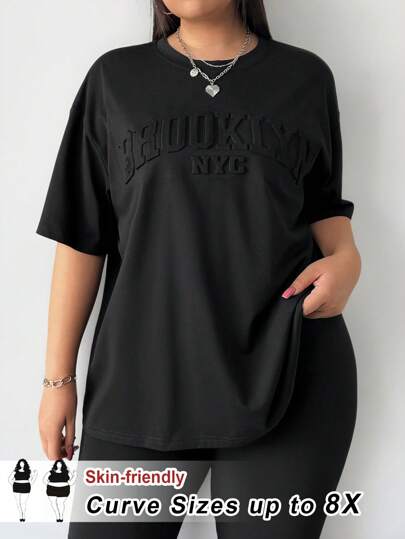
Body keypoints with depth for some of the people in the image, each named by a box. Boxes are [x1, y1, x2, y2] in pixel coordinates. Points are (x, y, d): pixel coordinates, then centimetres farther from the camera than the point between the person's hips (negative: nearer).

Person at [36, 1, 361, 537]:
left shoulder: (305, 76, 8)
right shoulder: (115, 77, 7)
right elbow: (81, 236, 4)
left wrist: (346, 257, -5)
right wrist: (58, 376, 2)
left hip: (291, 368, 1)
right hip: (143, 374, 0)